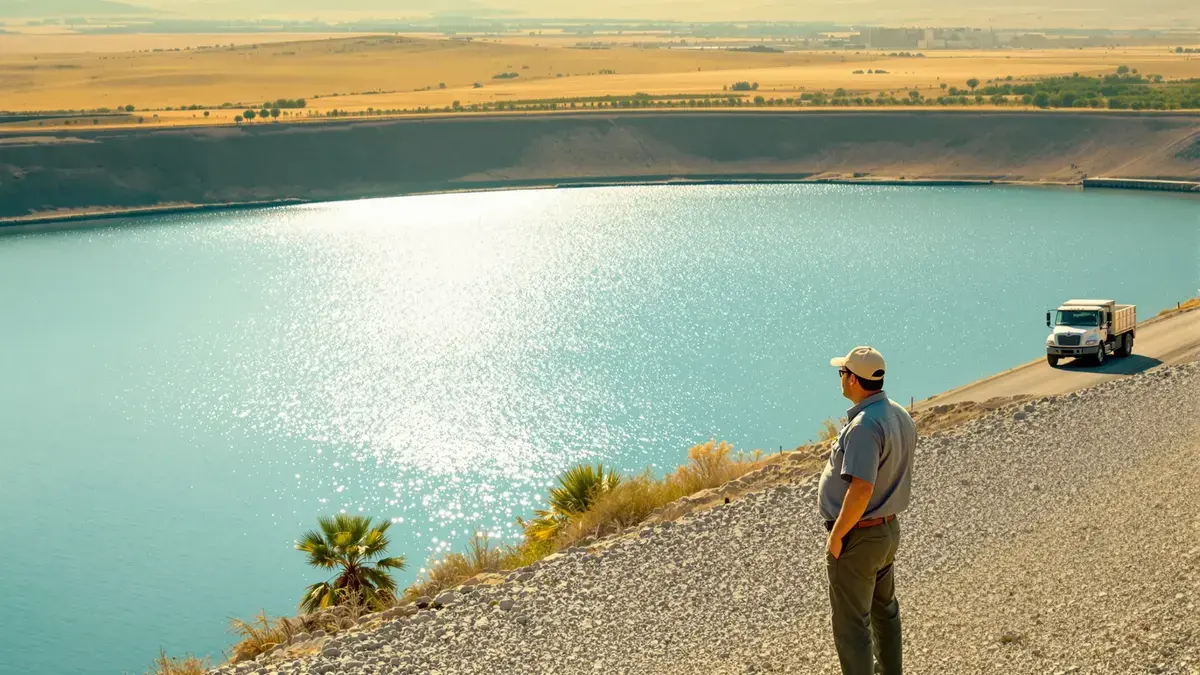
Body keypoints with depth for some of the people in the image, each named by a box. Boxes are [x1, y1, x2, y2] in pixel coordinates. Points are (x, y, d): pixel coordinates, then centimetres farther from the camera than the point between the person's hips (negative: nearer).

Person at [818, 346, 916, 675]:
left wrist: (837, 535, -22)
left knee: (850, 623, 2)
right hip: (889, 528, 10)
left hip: (856, 537, -10)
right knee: (884, 608, 26)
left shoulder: (864, 426, -28)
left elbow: (861, 490, -34)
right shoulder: (900, 415, 2)